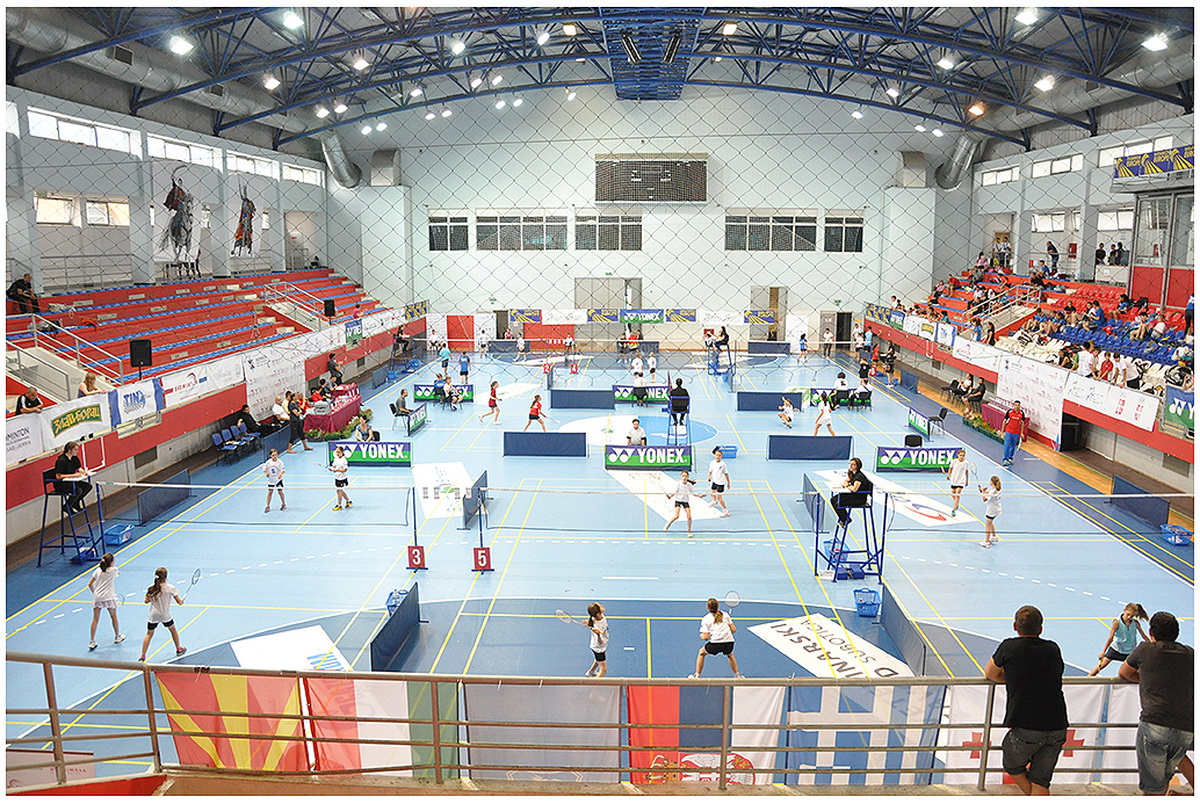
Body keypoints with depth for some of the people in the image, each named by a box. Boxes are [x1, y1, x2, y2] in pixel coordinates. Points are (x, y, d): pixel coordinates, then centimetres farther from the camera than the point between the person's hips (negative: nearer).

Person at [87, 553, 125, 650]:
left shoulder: (98, 571, 3)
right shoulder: (113, 570, -6)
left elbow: (90, 584, 7)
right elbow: (118, 573, 19)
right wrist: (112, 565, 24)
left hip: (97, 597, 3)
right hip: (108, 598, -3)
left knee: (95, 619, 6)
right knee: (113, 616, 17)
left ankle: (91, 642, 6)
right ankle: (117, 637, 32)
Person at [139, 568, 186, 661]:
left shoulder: (151, 588, -8)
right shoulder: (170, 588, -14)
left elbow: (146, 601, -3)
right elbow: (179, 602, -12)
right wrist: (182, 601, 9)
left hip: (153, 615, 1)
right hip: (165, 615, -1)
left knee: (149, 634, 11)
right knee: (173, 630, 22)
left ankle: (142, 656, 4)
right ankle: (178, 649, 36)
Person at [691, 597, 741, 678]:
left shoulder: (705, 619, 8)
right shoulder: (725, 614, 15)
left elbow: (706, 637, 0)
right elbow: (734, 630, 10)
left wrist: (701, 636, 22)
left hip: (715, 643, -3)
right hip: (729, 642, 3)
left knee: (701, 652, 27)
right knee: (730, 654, 38)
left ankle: (697, 675, 27)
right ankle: (737, 675, 39)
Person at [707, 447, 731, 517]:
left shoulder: (723, 464, -18)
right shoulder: (712, 462, -5)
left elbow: (726, 473, -9)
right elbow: (710, 470, 9)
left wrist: (728, 482, -3)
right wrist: (709, 477, -9)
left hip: (721, 482, -7)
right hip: (714, 481, 7)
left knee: (719, 497, -10)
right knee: (713, 493, 28)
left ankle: (725, 510, 1)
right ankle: (715, 502, 61)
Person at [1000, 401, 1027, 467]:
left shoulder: (1022, 413, -2)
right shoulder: (1009, 411, -8)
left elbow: (1022, 423, 10)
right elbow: (1004, 421, 0)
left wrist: (1021, 433, 10)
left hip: (1016, 433, 2)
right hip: (1008, 432, -2)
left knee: (1013, 446, 11)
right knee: (1006, 446, -3)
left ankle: (1010, 459, 23)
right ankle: (1005, 460, 2)